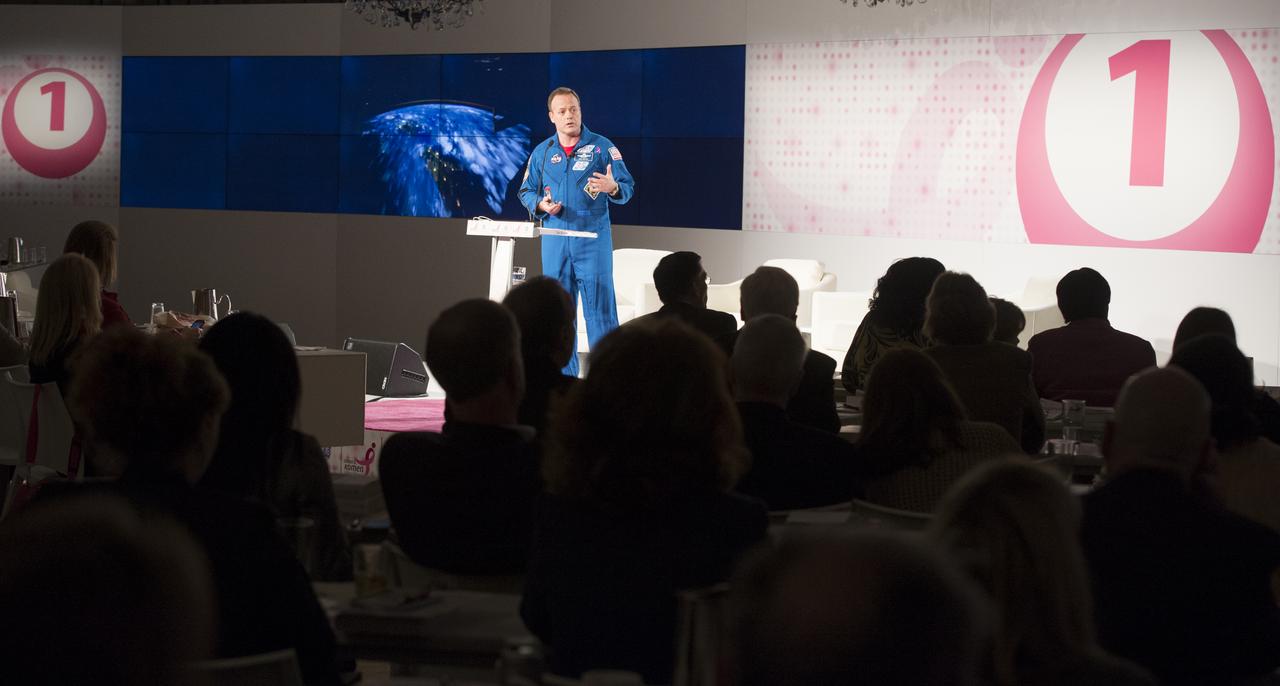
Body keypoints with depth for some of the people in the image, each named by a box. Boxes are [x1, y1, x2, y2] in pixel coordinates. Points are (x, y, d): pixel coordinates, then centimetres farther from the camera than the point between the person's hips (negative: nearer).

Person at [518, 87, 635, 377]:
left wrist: (612, 187, -24)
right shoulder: (541, 152, 11)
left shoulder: (602, 147, 1)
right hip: (554, 240, 3)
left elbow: (628, 187, -2)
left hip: (593, 239, -3)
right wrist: (540, 205, -5)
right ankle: (564, 377, 13)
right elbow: (526, 192, 17)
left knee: (599, 305, -7)